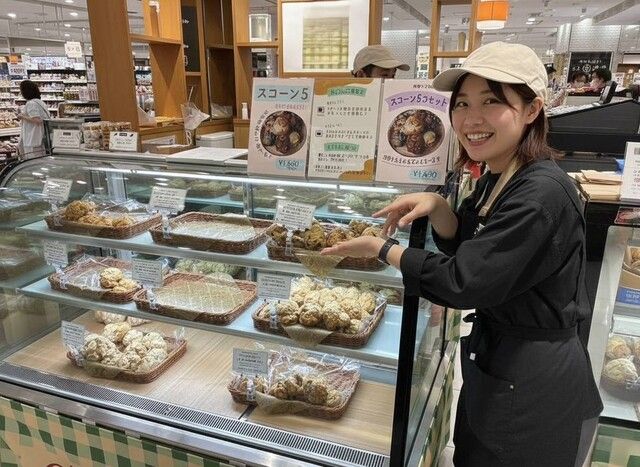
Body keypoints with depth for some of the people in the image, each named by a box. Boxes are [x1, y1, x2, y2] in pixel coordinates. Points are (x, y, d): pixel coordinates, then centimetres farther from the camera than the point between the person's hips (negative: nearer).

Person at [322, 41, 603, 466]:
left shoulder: (541, 195, -29)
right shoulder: (498, 178, 0)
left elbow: (462, 284, -27)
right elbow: (467, 247, 7)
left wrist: (382, 249, -15)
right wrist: (437, 206, -12)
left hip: (535, 388, -8)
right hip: (495, 363, 8)